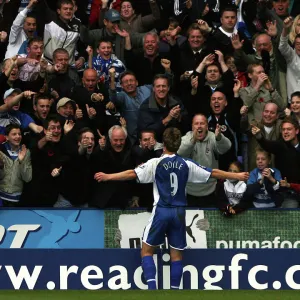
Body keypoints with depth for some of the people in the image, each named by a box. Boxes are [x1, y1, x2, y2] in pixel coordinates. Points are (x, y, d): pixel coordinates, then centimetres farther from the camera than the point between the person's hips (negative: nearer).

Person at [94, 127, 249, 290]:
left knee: (147, 250, 7)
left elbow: (133, 174, -11)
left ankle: (152, 287, -9)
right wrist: (237, 176, 21)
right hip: (179, 213, 3)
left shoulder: (157, 163, -5)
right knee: (176, 254, 8)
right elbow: (213, 173, 10)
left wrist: (108, 177, -5)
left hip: (161, 211, -3)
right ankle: (175, 290, 6)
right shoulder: (186, 165, 3)